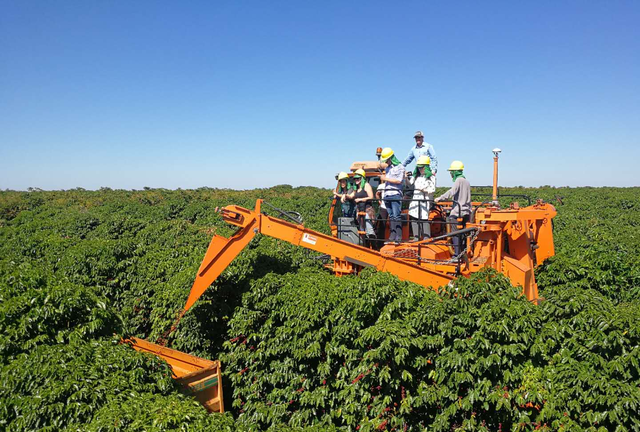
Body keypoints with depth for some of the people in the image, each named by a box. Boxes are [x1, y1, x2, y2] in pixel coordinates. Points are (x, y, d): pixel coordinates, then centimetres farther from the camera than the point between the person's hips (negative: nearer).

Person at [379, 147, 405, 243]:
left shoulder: (400, 167, -1)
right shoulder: (387, 168, 21)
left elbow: (399, 180, -11)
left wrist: (386, 179, -8)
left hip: (395, 194, -7)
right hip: (387, 195, 7)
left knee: (396, 216, -12)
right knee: (391, 217, 6)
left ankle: (399, 236, -11)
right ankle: (392, 236, 7)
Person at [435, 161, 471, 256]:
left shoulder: (459, 180, -8)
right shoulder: (466, 181, 18)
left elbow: (452, 192, -24)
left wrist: (440, 198, -26)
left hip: (457, 212, -9)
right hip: (466, 212, 9)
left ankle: (457, 254, -13)